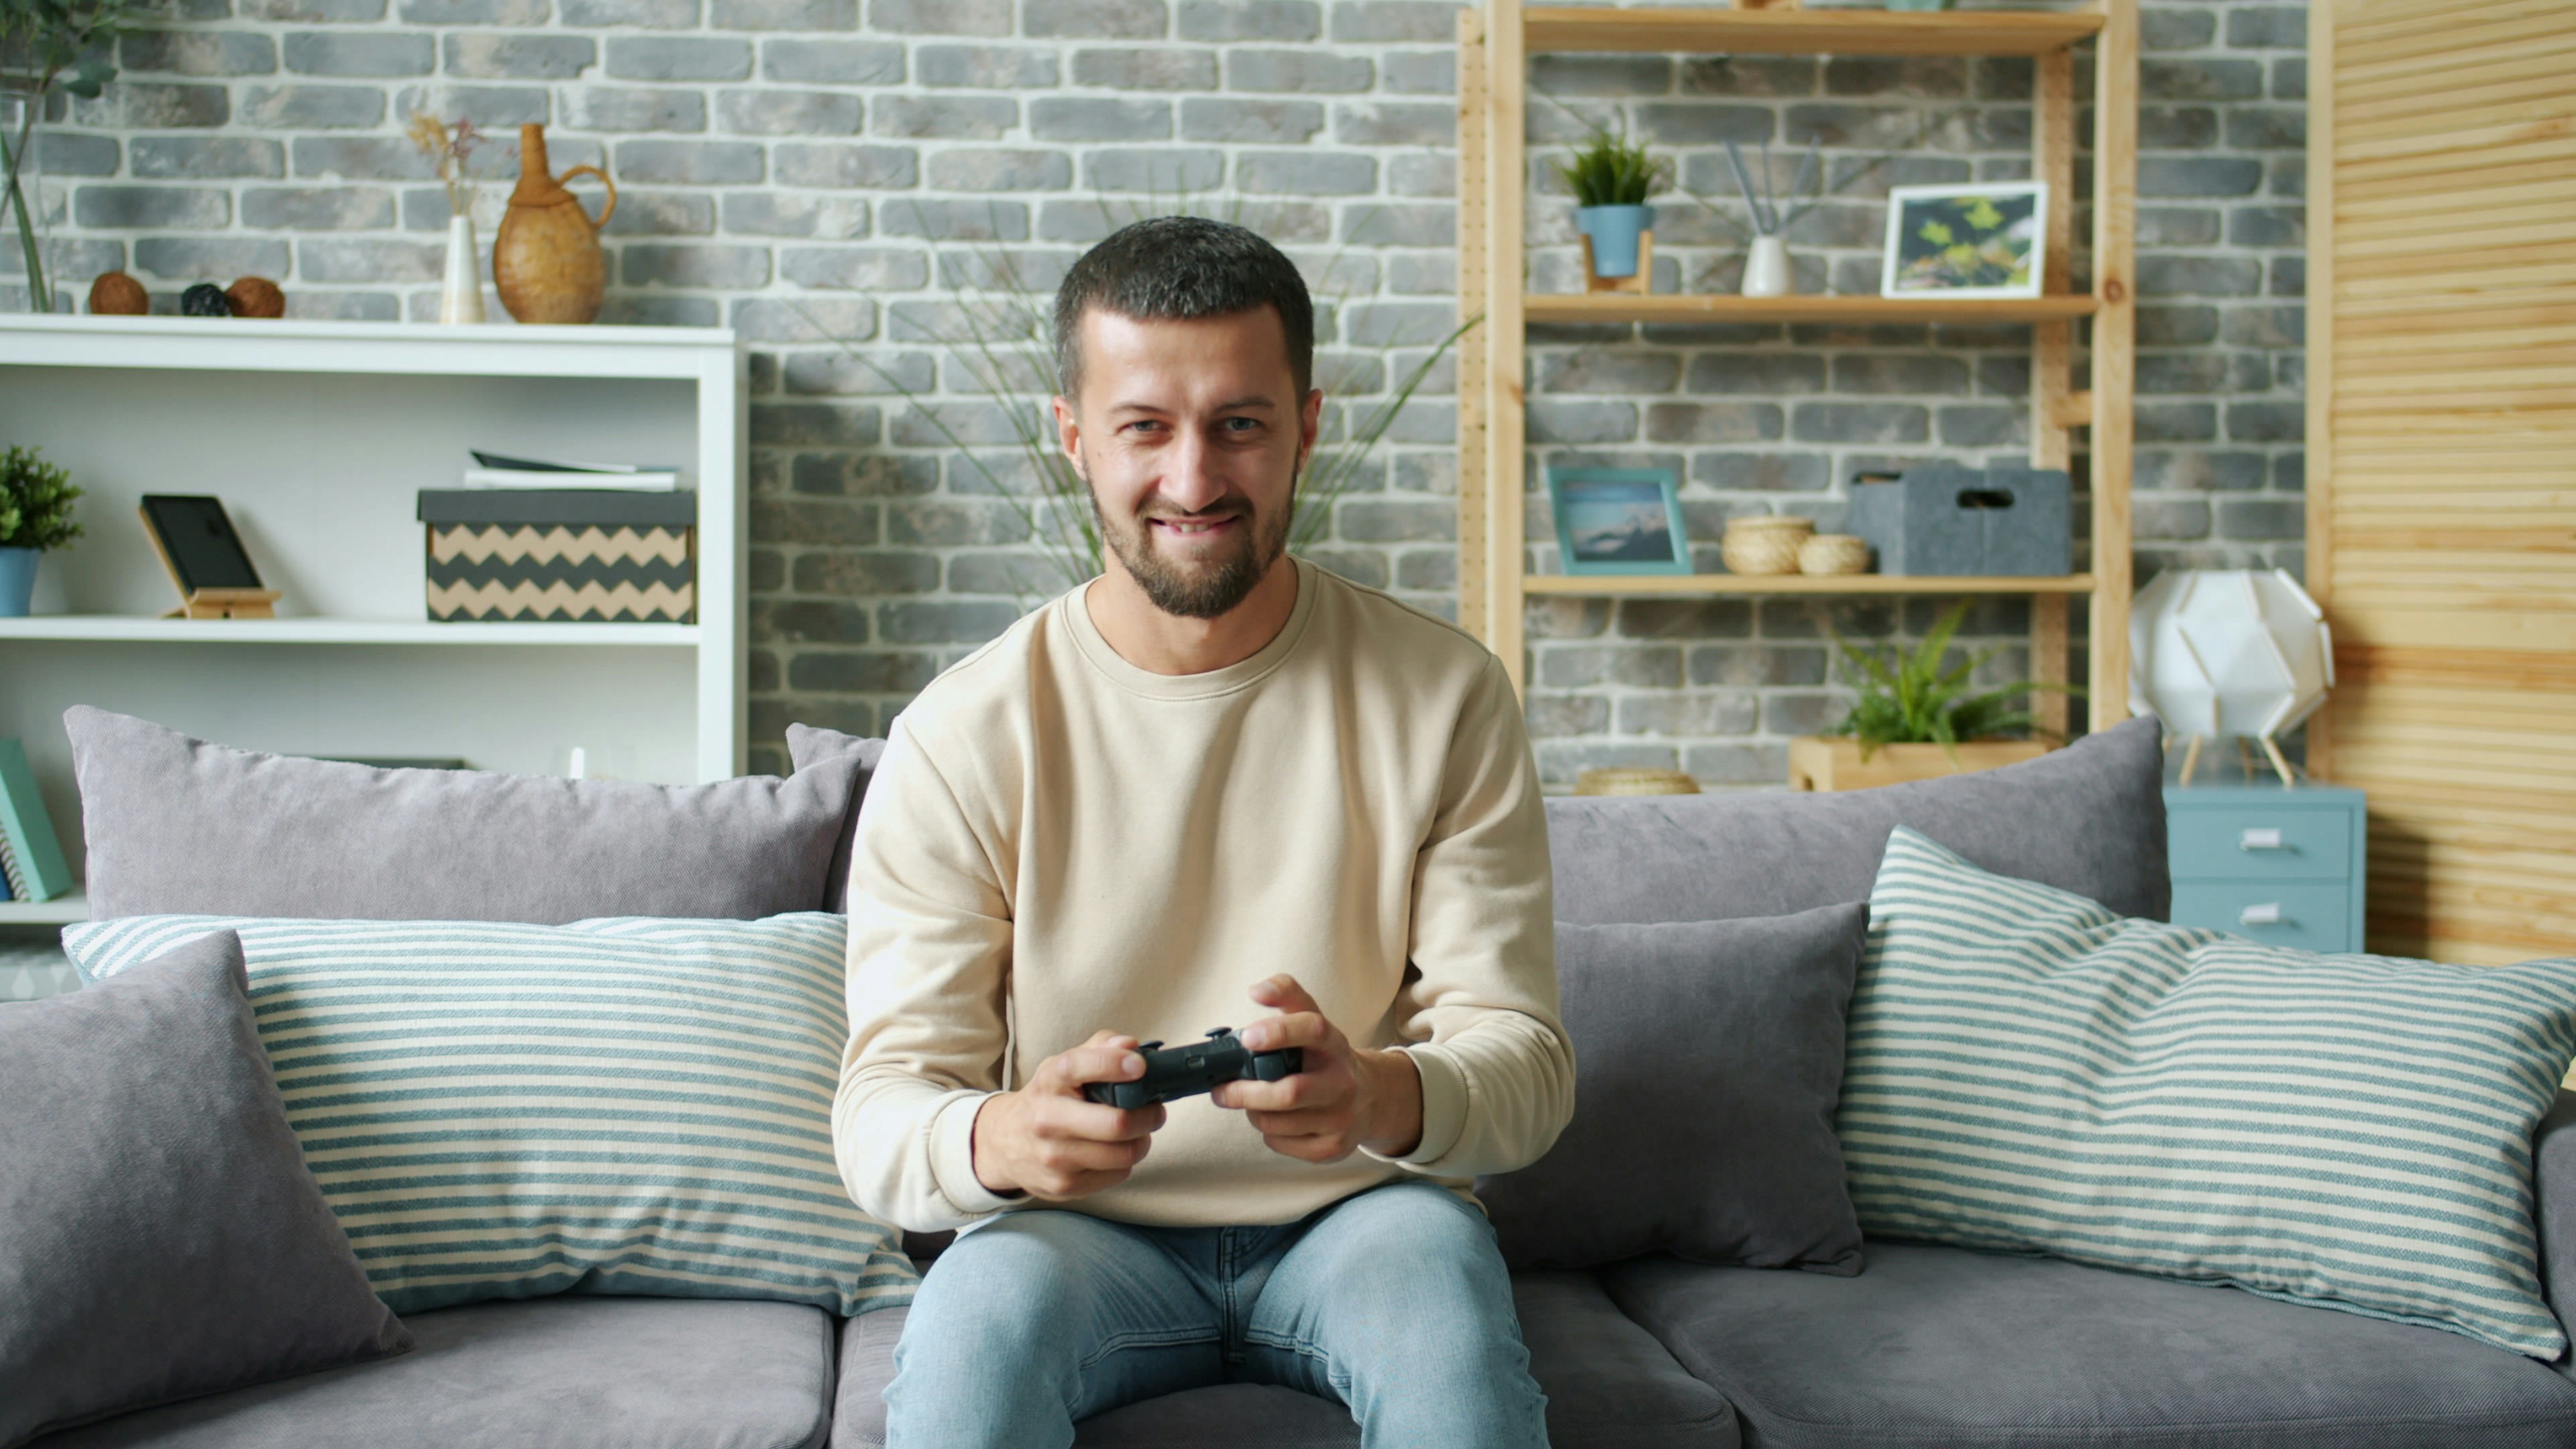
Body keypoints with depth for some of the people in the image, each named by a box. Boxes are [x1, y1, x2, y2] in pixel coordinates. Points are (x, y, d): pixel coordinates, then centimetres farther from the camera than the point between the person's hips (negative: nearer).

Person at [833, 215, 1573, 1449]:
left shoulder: (1442, 697, -4)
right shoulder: (961, 739, -7)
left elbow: (1525, 1063, -7)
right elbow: (883, 1106, -8)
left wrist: (1383, 1095, -32)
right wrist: (998, 1138, -33)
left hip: (1356, 1213, 1)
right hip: (1080, 1234, -1)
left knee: (1440, 1263, -32)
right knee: (971, 1321, -33)